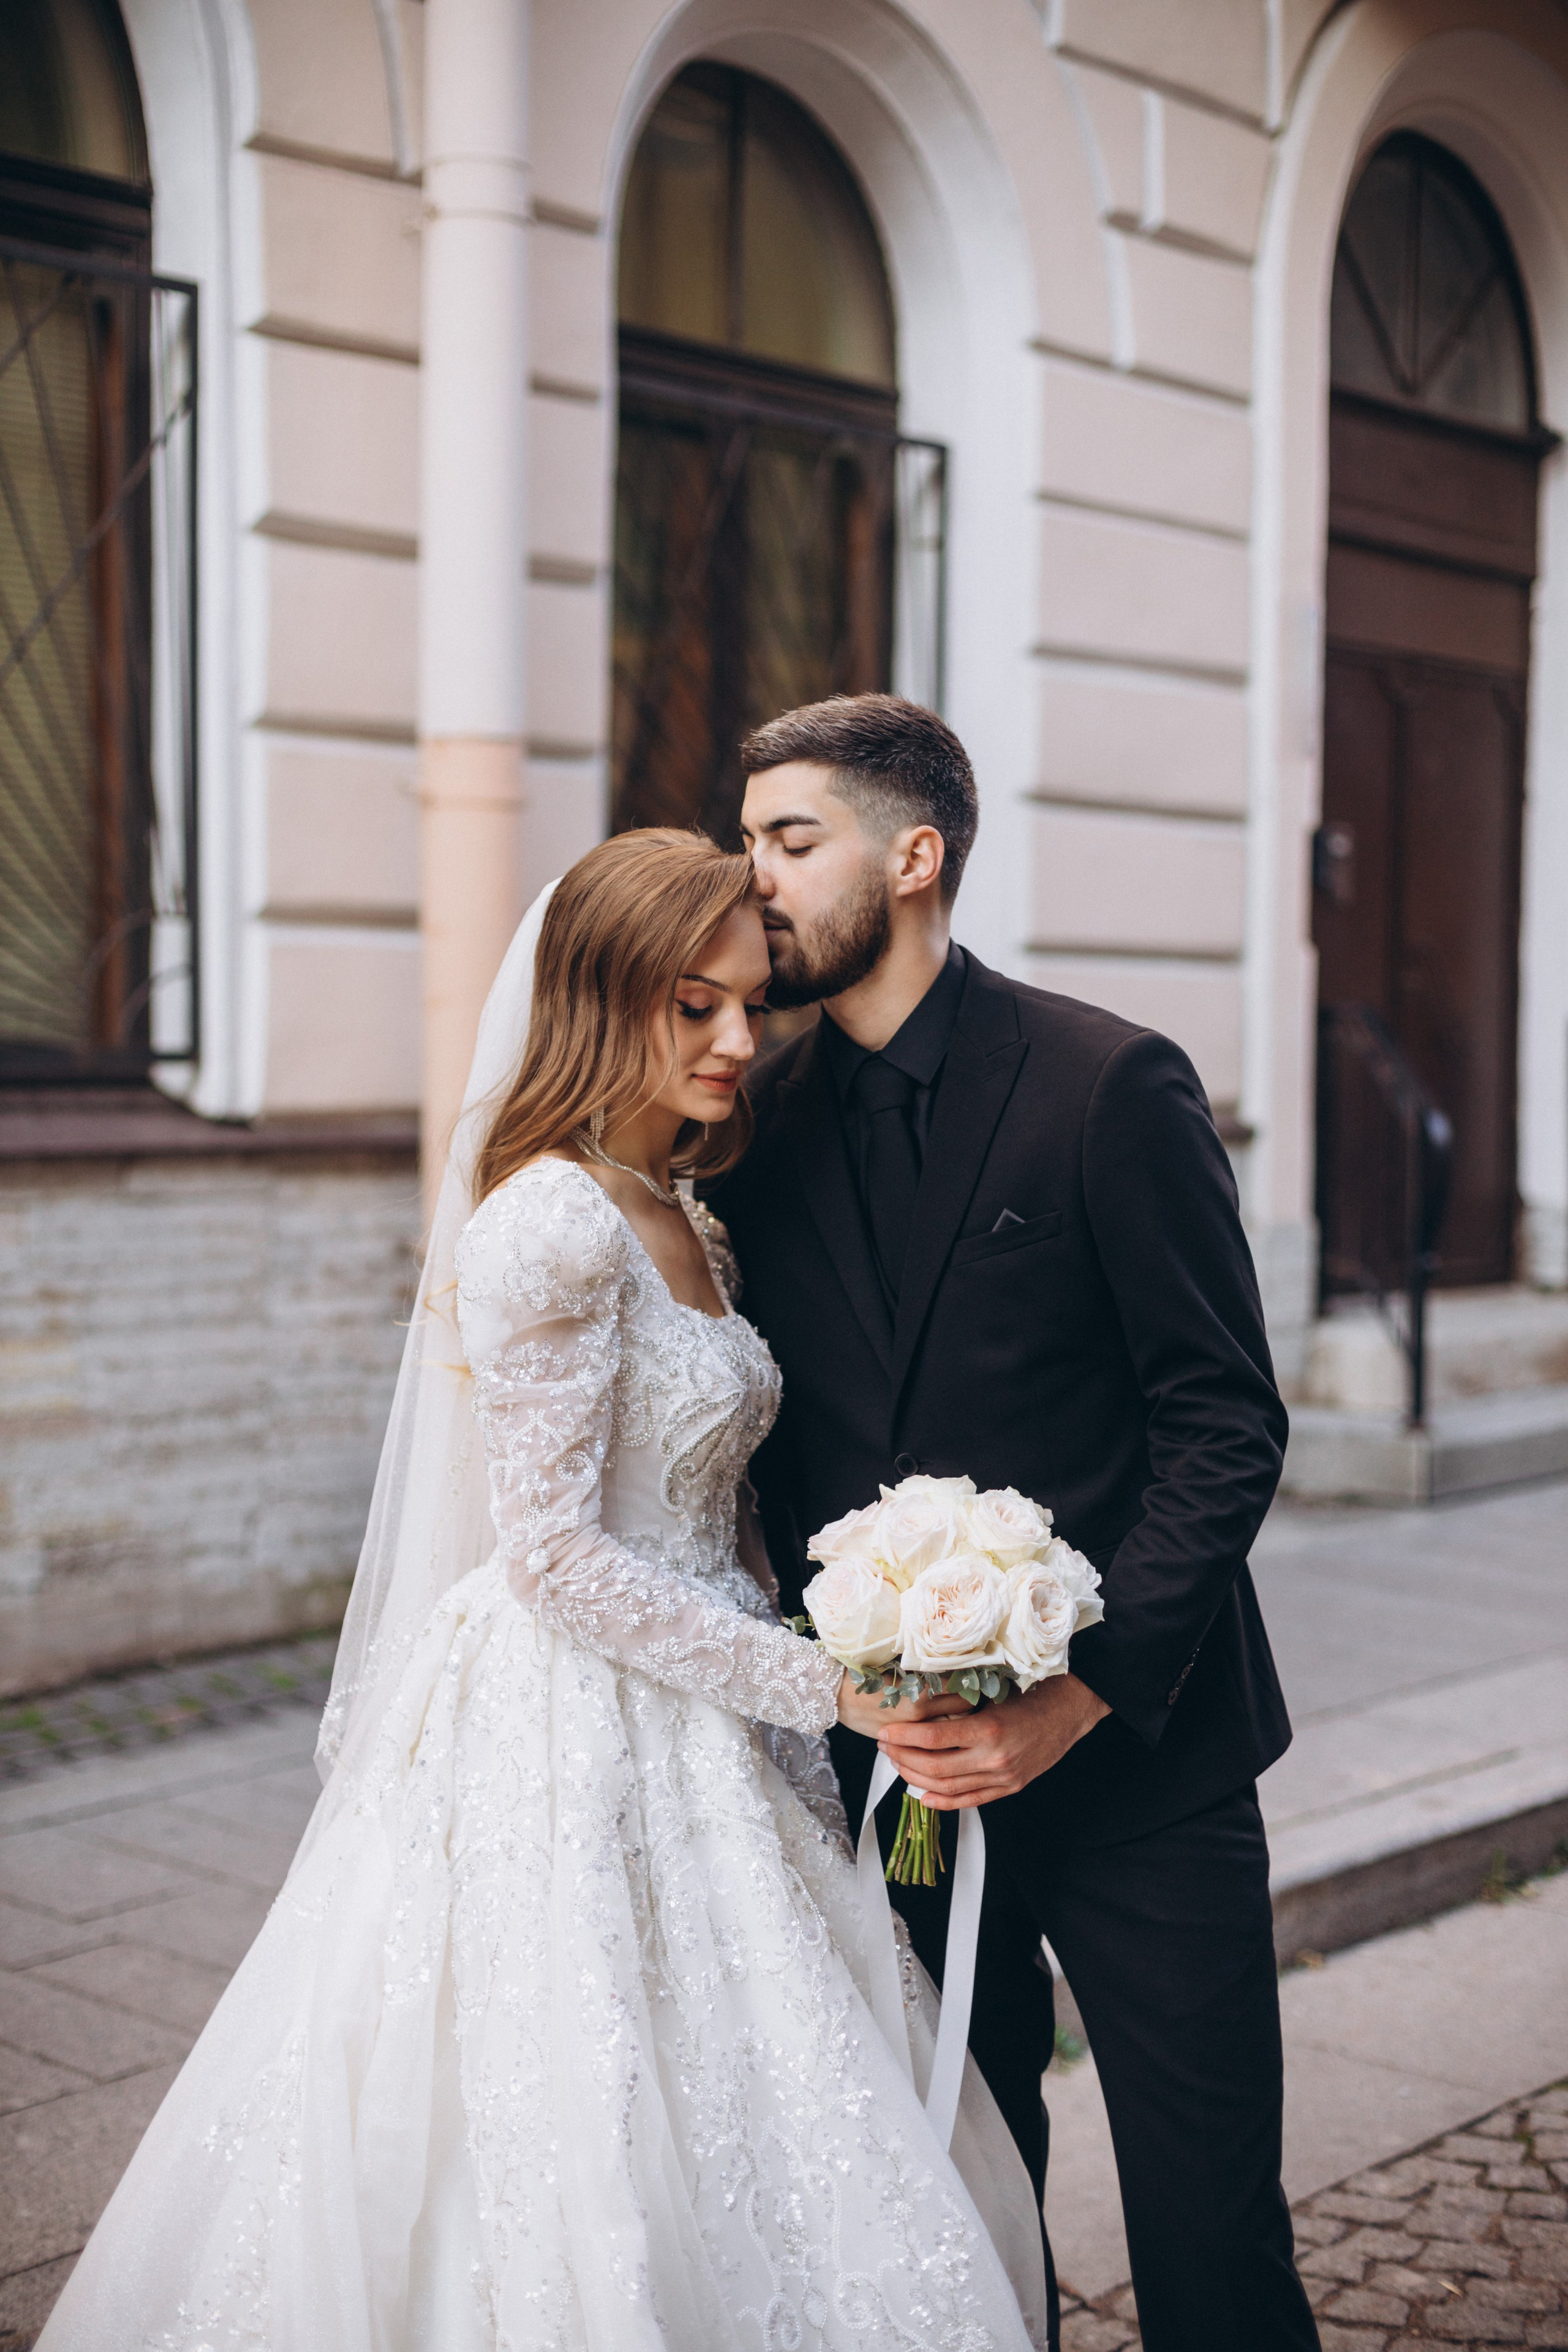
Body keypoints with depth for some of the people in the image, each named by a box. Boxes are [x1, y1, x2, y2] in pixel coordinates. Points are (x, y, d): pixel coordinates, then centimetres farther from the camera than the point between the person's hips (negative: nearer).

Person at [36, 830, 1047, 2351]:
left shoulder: (677, 1227, 11)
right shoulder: (556, 1222, -17)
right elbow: (557, 1555, -20)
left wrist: (816, 1663, 4)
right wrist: (819, 1681, -15)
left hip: (686, 1755, 9)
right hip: (570, 1751, -9)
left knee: (743, 2184, 15)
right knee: (597, 2184, 2)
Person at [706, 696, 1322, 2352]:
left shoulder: (1111, 1084, -10)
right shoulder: (762, 1127, 5)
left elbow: (1228, 1422, -11)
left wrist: (1083, 1692, -19)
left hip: (1134, 1756, -4)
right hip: (905, 1768, 4)